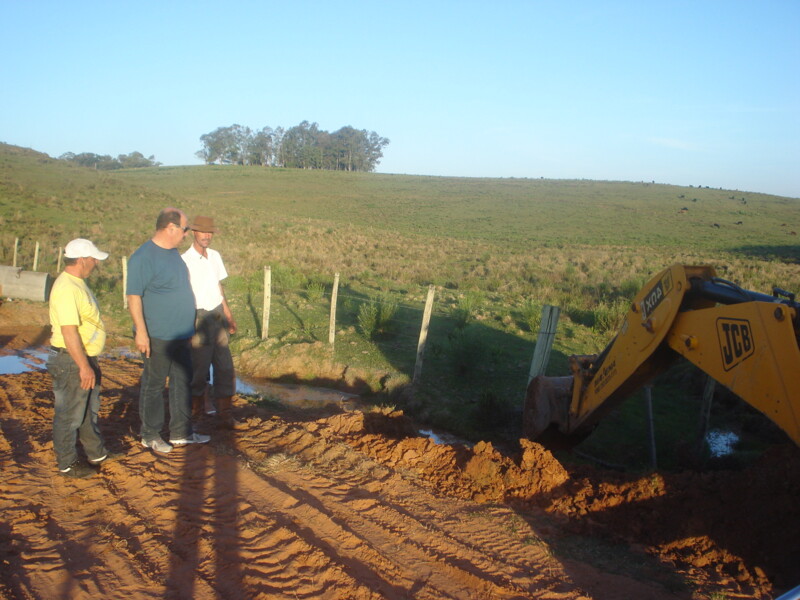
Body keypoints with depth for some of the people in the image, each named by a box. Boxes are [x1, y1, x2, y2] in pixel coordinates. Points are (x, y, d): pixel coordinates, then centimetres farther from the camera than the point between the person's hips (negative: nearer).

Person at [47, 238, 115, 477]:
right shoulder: (66, 288, -23)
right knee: (70, 414, 3)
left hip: (85, 357, 11)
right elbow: (69, 331, -27)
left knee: (89, 409, 21)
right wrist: (84, 367, -26)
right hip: (71, 361, -11)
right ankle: (67, 464, 15)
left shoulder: (77, 283, 10)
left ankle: (97, 453, 35)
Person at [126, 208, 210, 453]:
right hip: (157, 336, -9)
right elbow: (133, 296, -19)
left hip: (180, 334, 9)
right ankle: (150, 435, 18)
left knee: (182, 382, 14)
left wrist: (189, 326, 22)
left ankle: (181, 432, 25)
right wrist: (141, 331, -23)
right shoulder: (143, 257, -17)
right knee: (153, 385, 5)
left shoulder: (173, 252, 11)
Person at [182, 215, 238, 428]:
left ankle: (224, 411, 11)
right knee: (200, 365, 4)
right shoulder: (185, 260, -11)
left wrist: (228, 315, 17)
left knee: (224, 365, 5)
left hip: (217, 315, 6)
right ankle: (198, 405, 24)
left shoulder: (215, 256, 8)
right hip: (199, 317, -6)